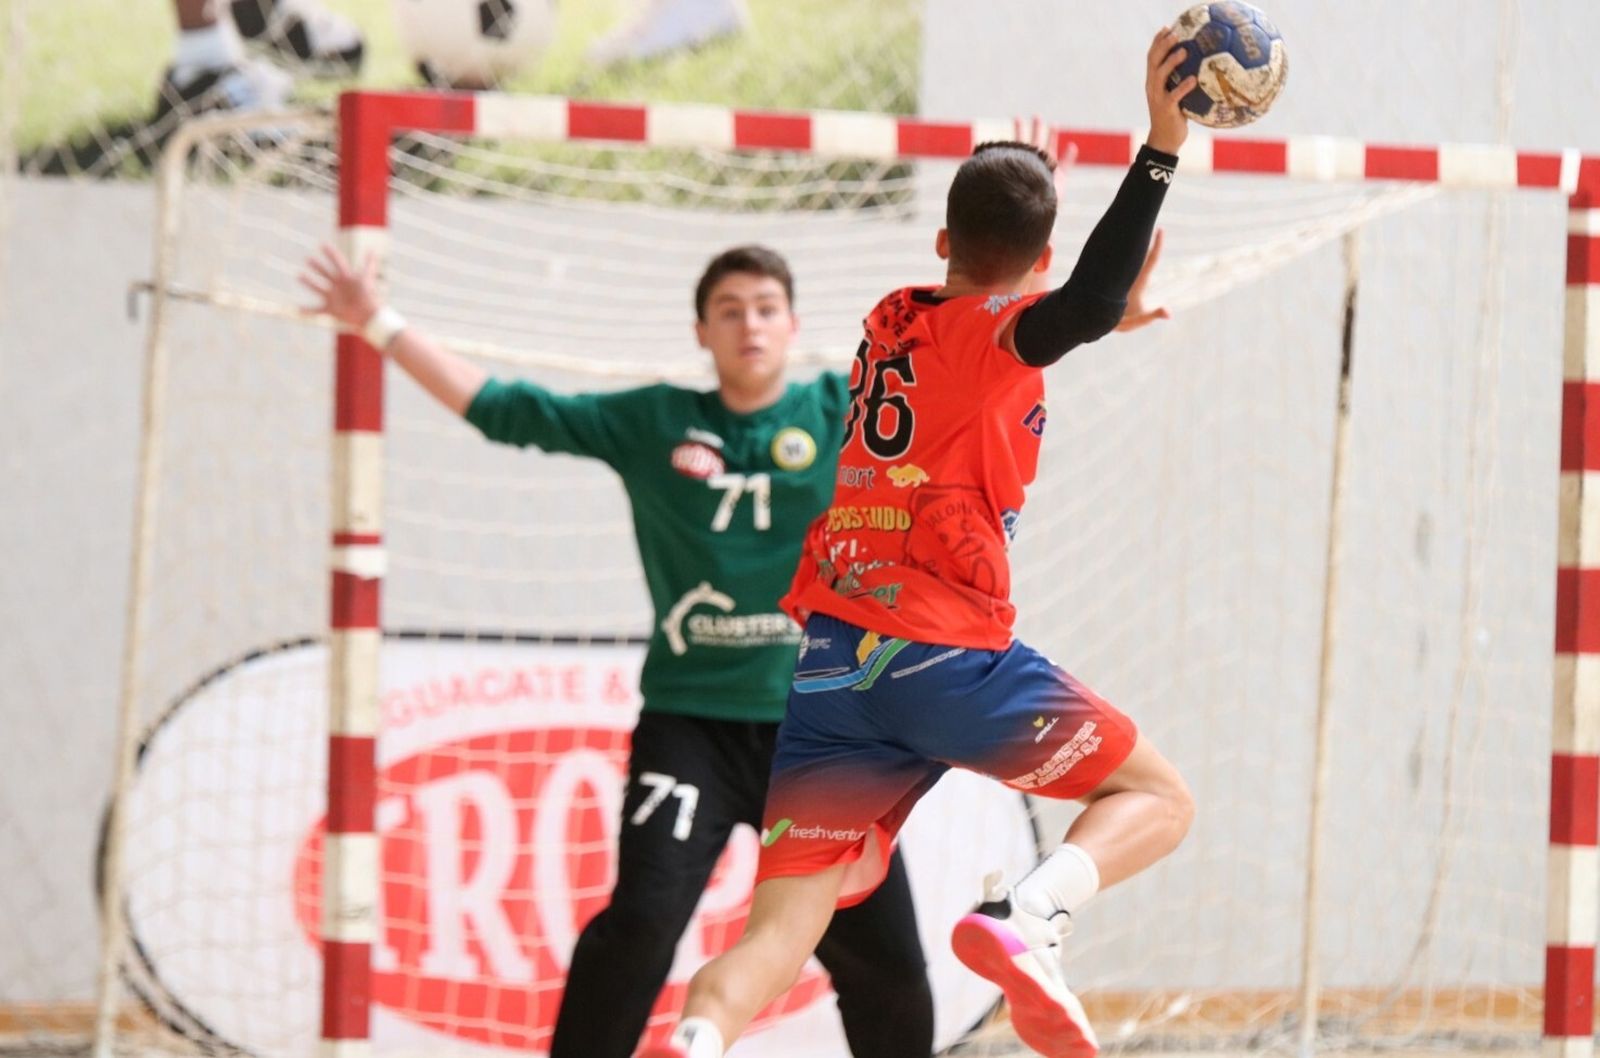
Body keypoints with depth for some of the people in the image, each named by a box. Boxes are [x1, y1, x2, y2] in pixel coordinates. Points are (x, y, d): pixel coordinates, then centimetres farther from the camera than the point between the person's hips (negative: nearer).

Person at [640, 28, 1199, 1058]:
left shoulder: (894, 319, 18)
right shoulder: (993, 331, -2)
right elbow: (1084, 307, -26)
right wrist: (1160, 151, -28)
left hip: (825, 665, 6)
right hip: (944, 656, -6)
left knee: (781, 933, 0)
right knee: (1158, 799, 11)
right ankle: (1026, 916, -19)